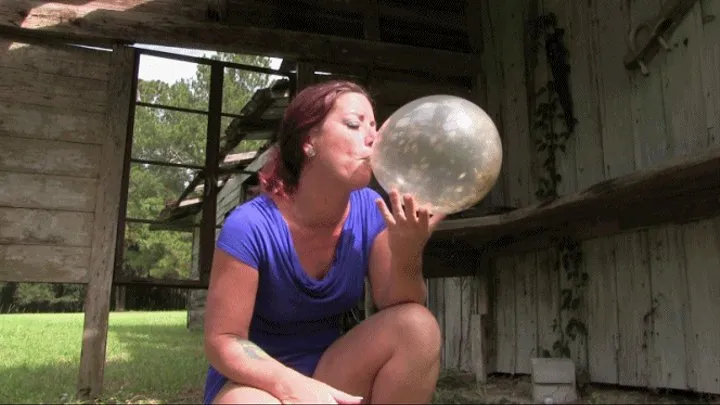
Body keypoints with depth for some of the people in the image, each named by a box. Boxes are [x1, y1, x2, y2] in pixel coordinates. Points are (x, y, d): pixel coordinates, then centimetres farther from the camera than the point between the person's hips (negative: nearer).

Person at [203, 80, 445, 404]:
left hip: (328, 371, 5)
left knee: (419, 325, -21)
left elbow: (398, 313, -11)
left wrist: (407, 255, -32)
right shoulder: (250, 227, -22)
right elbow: (222, 341, -17)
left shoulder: (370, 211, -10)